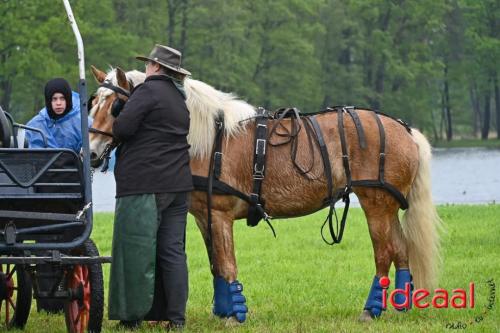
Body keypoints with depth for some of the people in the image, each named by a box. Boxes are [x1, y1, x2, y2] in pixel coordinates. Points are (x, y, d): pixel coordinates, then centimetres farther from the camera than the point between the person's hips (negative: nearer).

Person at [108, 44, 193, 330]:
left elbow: (122, 128, -16)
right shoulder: (181, 97, 16)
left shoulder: (149, 90, -10)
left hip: (144, 184, -8)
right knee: (173, 250, 8)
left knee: (136, 249, -2)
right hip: (178, 182, 8)